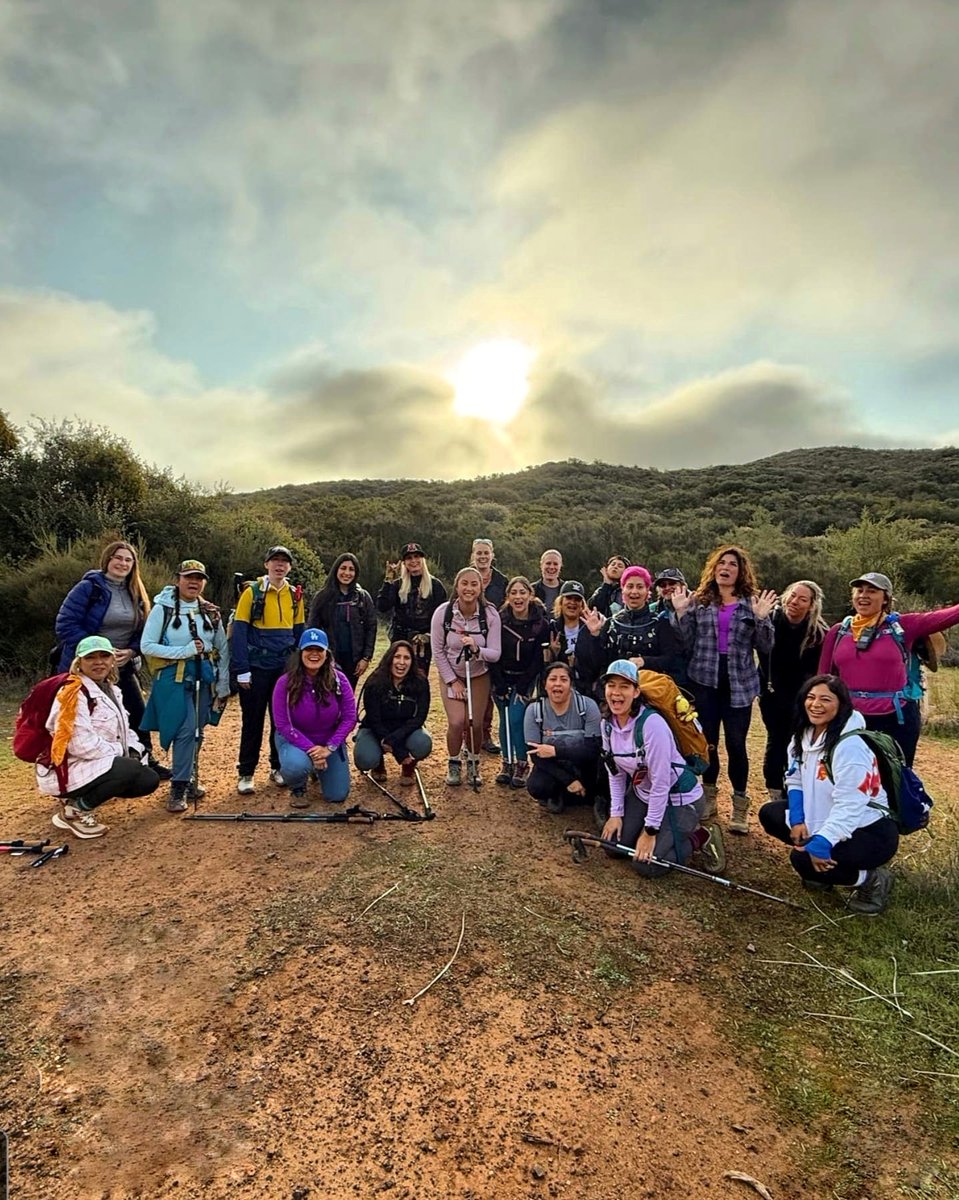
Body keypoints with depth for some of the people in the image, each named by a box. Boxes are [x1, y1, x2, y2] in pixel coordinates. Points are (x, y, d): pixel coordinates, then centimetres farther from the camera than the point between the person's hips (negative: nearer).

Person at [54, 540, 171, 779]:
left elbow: (143, 631, 10)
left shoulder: (136, 595, 7)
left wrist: (131, 652, -9)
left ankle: (147, 762, 25)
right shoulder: (88, 588, -11)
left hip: (123, 668, 5)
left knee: (138, 714, 9)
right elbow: (65, 624, -16)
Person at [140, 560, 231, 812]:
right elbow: (147, 646, -8)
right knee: (186, 729, -15)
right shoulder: (163, 608, -4)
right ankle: (178, 789, -4)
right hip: (174, 678, -4)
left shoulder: (211, 612, 8)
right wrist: (184, 651, -16)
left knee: (197, 732, 10)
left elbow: (223, 650, 10)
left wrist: (223, 685, 5)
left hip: (204, 678, 5)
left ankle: (189, 781, 26)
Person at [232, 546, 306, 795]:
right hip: (257, 668, -4)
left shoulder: (295, 595, 7)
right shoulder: (252, 592, -5)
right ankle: (245, 773, 15)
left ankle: (278, 767, 24)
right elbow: (239, 632, -8)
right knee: (253, 721, 4)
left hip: (286, 668, 4)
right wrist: (242, 670, -12)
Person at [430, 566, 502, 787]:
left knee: (475, 724, -4)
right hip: (451, 675, -1)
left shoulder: (490, 614, -18)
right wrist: (452, 681, -10)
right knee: (456, 722, -14)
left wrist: (476, 649, -36)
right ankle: (454, 764, 14)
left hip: (479, 676, 1)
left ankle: (473, 763, 25)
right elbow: (438, 651, -10)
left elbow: (495, 654, -16)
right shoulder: (443, 612, -18)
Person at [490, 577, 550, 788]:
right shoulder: (499, 620, -11)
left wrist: (523, 688, -12)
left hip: (526, 678, -1)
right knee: (504, 720, 3)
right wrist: (500, 687, -11)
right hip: (502, 677, 2)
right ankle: (507, 763, 19)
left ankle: (522, 765, 5)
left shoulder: (541, 622, -13)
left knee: (516, 718, -12)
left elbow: (539, 659, -9)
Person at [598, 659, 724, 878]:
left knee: (646, 865, -13)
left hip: (679, 799, -7)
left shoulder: (652, 723, -30)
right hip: (641, 793, 7)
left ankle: (701, 837, 8)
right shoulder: (608, 724, -7)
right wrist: (616, 813, 0)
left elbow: (661, 782, -26)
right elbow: (615, 772, 4)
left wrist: (650, 831, -20)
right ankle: (663, 831, 23)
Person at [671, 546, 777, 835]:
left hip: (739, 682, -1)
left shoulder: (752, 602, 4)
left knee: (736, 744, -1)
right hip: (705, 680, 1)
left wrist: (761, 618, -13)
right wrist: (681, 613, -8)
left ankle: (740, 804, 15)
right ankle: (708, 795, 26)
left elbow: (765, 647, 1)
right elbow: (688, 645, 1)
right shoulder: (699, 600, 5)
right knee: (707, 740, 8)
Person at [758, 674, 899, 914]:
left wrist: (821, 844, -33)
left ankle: (872, 881, 0)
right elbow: (795, 780, 5)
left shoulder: (850, 746, -27)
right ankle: (823, 866, 13)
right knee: (769, 814, 2)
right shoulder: (803, 734, -1)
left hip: (869, 831, -8)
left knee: (804, 859, -25)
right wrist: (797, 820, -8)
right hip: (824, 818, 9)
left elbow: (848, 807, -30)